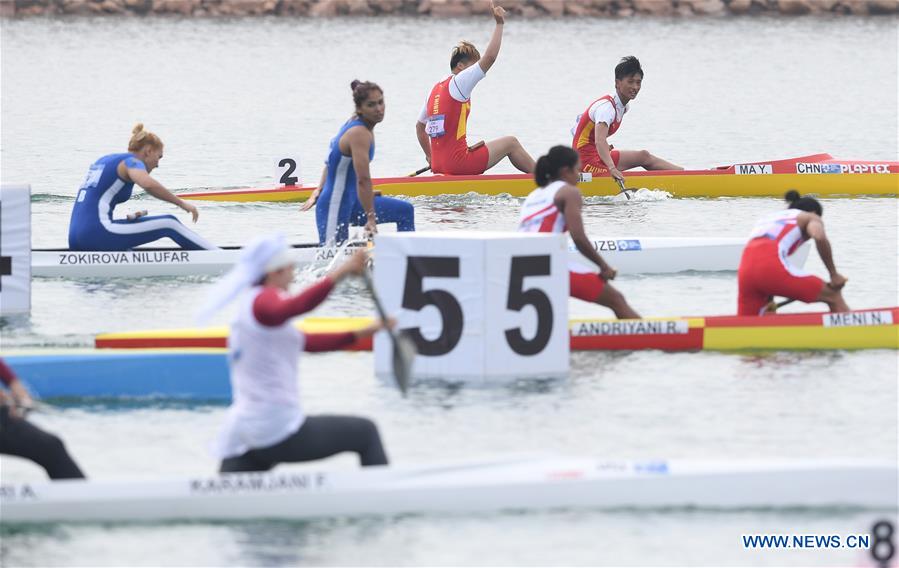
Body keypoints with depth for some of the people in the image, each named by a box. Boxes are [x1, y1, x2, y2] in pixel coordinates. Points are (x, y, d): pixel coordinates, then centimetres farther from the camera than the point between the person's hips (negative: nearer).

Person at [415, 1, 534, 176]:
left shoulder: (435, 90, 16)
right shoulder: (459, 82, -7)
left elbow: (419, 126, 23)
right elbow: (490, 57, -14)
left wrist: (430, 157, 31)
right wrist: (499, 24, -7)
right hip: (458, 163, -8)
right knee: (510, 143, 9)